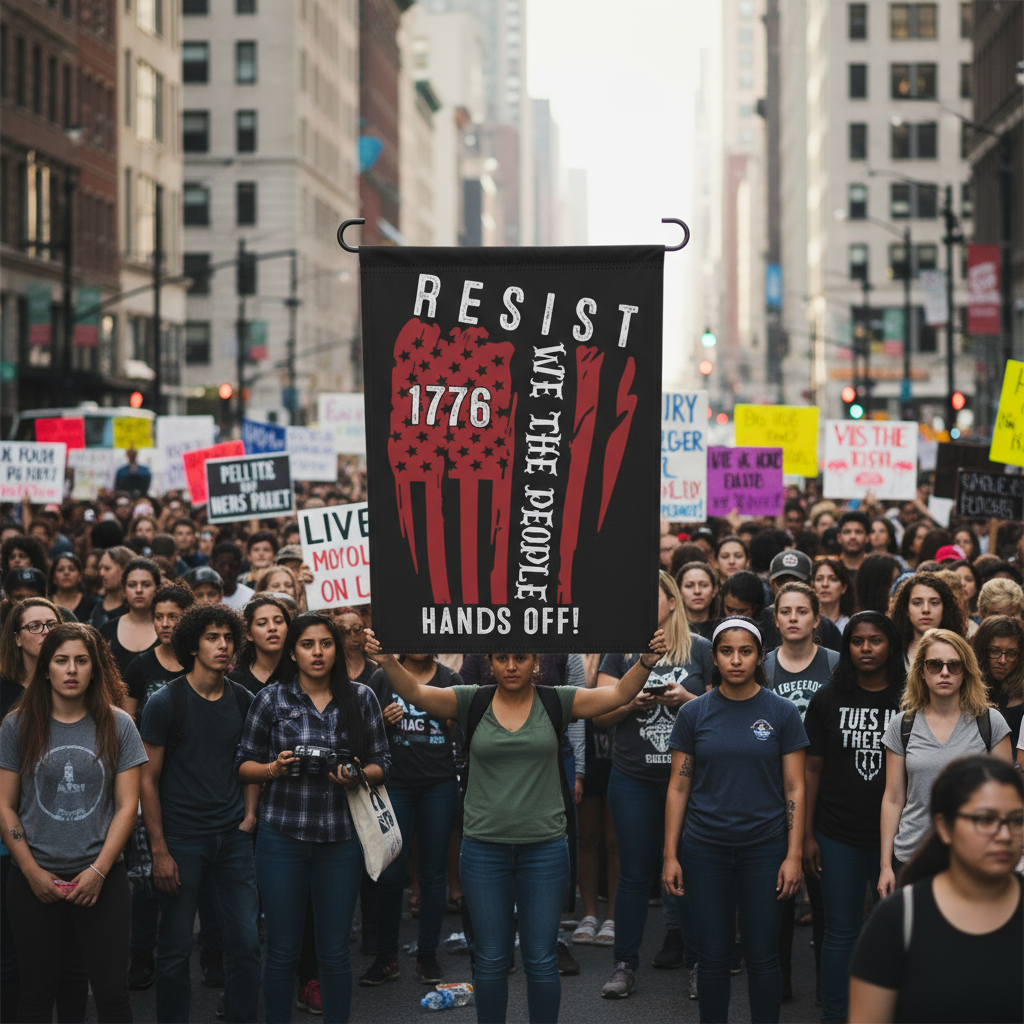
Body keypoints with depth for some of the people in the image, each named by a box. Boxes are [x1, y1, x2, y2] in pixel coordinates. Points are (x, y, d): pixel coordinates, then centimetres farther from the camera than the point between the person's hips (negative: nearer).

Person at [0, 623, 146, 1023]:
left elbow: (126, 806, 0)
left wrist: (99, 871, -8)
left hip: (102, 878, 0)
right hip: (34, 881, 0)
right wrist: (32, 872, -6)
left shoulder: (117, 726, 2)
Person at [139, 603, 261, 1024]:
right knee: (176, 948, 4)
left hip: (232, 838, 4)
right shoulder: (165, 702, -7)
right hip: (182, 838, -3)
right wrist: (159, 850, -10)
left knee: (246, 941, 3)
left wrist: (250, 812, 3)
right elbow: (148, 779, -6)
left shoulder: (243, 700, 5)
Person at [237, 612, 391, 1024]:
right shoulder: (271, 699, 1)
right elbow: (243, 764, 5)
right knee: (282, 950, 3)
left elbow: (382, 762, 8)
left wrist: (359, 775, -13)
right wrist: (273, 769, -15)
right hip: (282, 834, -1)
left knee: (335, 951, 6)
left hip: (341, 836, 1)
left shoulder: (361, 698, 4)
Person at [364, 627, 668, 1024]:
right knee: (491, 959, 7)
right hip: (484, 849, 0)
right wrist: (387, 659, -29)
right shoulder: (471, 702, 0)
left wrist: (647, 660, -23)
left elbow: (619, 694, -6)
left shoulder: (556, 702, 1)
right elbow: (415, 693, -11)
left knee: (541, 959, 5)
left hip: (544, 849, 0)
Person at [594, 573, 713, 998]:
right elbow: (600, 713, 5)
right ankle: (624, 965, 12)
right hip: (634, 779, 1)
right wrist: (633, 702, -13)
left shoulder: (701, 650, 3)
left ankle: (697, 961, 15)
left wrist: (686, 699, -14)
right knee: (635, 874, 5)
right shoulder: (620, 650, 7)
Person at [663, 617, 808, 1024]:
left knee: (762, 955, 3)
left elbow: (794, 789, 0)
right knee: (713, 955, 5)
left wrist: (794, 856, -6)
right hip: (706, 849, 1)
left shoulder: (781, 712, 0)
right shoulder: (694, 713, 2)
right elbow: (678, 787, 4)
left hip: (764, 847, -1)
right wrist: (670, 855, -1)